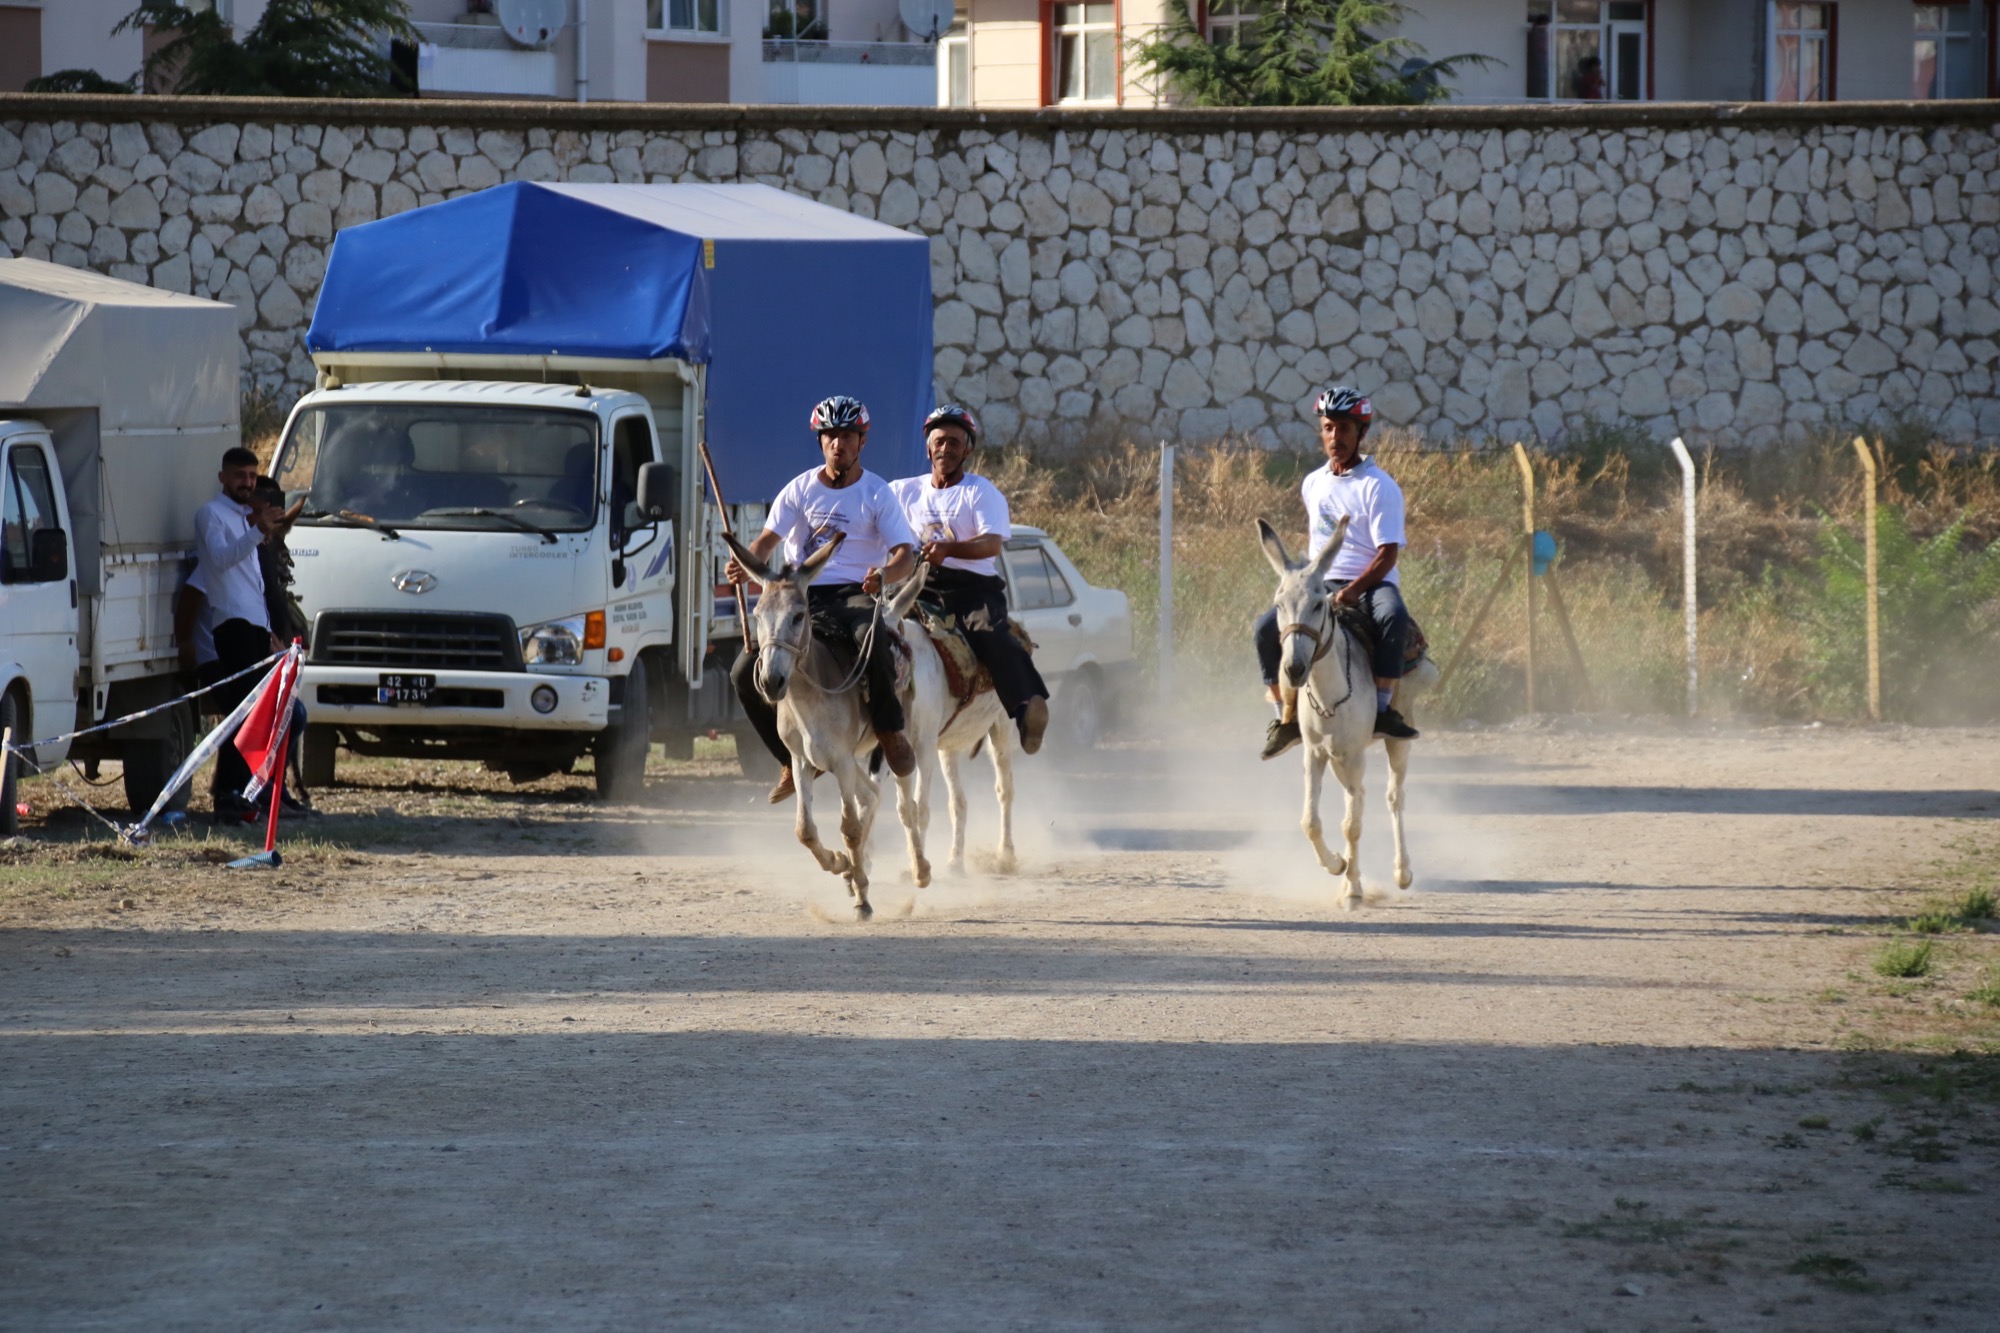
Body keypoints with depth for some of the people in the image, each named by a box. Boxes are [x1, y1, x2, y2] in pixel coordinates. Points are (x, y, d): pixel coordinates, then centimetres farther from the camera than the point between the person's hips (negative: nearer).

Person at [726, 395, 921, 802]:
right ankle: (793, 760, 4)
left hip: (855, 594, -4)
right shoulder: (800, 490, 10)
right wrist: (746, 567, -21)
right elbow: (768, 539, 2)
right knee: (745, 674, -12)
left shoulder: (877, 495, 2)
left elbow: (906, 556, -8)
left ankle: (891, 734, -21)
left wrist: (885, 574, -31)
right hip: (802, 596, 4)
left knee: (873, 642, -40)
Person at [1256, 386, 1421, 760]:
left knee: (1393, 617, -39)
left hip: (1371, 584, -5)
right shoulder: (1313, 484, 12)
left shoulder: (1378, 487, -7)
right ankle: (1287, 717, -6)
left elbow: (1388, 553, -14)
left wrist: (1354, 588, -27)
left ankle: (1381, 708, -35)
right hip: (1321, 585, 5)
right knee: (1267, 627, -18)